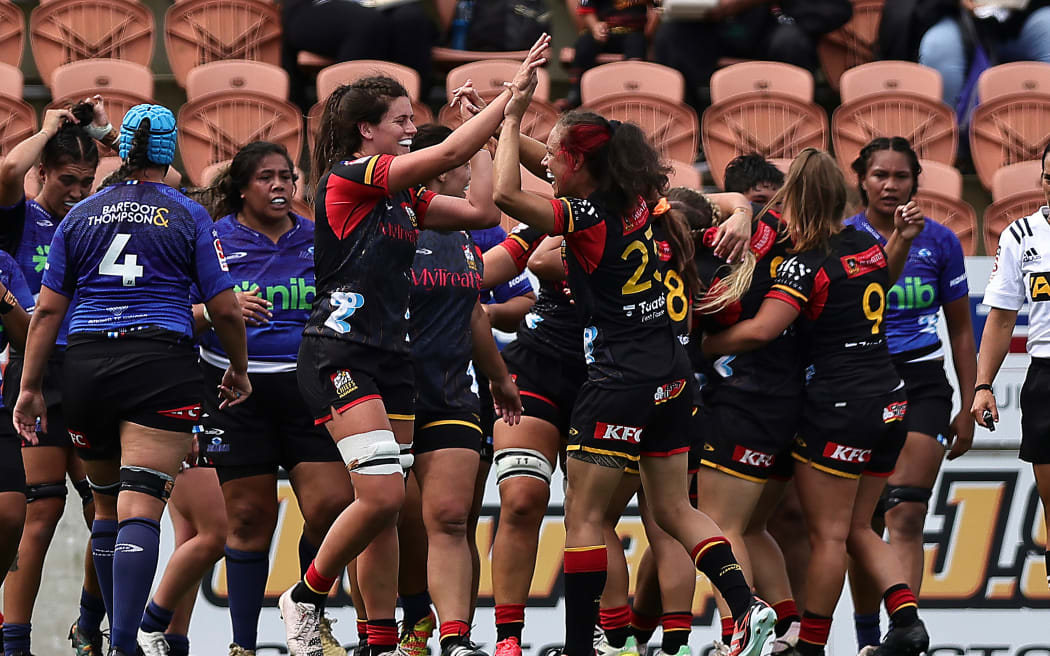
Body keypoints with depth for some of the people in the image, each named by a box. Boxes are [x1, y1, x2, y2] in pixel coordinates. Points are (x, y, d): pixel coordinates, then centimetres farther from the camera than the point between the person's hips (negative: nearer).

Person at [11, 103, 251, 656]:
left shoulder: (80, 216, 11)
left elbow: (47, 309, 8)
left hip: (84, 364, 3)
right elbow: (224, 309, 2)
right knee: (140, 507, -11)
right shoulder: (189, 217, 3)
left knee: (106, 503, 18)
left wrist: (29, 388, 11)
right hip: (161, 366, -3)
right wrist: (238, 370, 18)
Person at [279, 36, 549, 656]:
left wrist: (501, 126, 12)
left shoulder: (403, 198, 17)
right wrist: (514, 90, -12)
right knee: (382, 493, -19)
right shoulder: (349, 177, -8)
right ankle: (306, 595, 1)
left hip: (391, 360, 9)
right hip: (341, 354, -9)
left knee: (387, 508, 5)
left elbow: (482, 210, 15)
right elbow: (450, 153, -16)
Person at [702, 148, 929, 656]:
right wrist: (902, 240, 30)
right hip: (889, 403, 8)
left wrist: (701, 347, -13)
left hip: (838, 407, -8)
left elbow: (761, 330, -24)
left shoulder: (806, 264, -15)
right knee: (857, 529, 15)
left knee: (827, 535, -1)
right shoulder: (867, 244, 9)